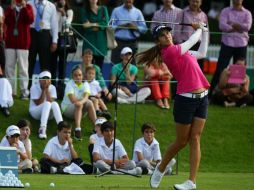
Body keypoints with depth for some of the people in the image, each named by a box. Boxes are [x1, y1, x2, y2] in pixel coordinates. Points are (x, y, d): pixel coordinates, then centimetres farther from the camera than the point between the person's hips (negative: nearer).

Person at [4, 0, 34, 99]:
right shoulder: (10, 8, 10)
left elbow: (30, 20, -15)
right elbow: (6, 21, -6)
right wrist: (11, 8, -14)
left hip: (22, 42, -3)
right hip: (10, 41, 3)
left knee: (23, 68, -3)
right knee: (9, 67, 4)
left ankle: (24, 92, -2)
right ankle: (10, 91, 10)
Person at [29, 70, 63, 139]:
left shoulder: (52, 88, -2)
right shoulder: (34, 87, -10)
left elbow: (51, 102, -17)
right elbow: (38, 104, -17)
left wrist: (47, 90, -19)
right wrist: (43, 91, -17)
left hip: (48, 113, 3)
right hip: (35, 111, -3)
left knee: (54, 104, -31)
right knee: (47, 104, -35)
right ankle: (42, 129, -51)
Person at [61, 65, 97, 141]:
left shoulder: (85, 84, -1)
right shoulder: (69, 84, -12)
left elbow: (86, 97, -22)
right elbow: (72, 100, -26)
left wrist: (81, 101, -43)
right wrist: (83, 99, -26)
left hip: (81, 110, 4)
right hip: (67, 108, -4)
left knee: (90, 103, -26)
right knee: (78, 105, -35)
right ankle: (77, 130, -49)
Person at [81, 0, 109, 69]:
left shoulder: (103, 9, 10)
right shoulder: (85, 11, 7)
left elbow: (106, 23, -2)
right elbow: (85, 25, -4)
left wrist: (93, 24, -12)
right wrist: (99, 24, -12)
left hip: (101, 40, 1)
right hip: (90, 40, -1)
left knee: (99, 63, 0)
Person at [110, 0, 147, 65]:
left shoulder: (137, 12, 10)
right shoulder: (116, 11, 7)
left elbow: (144, 28, 7)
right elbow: (111, 27, 2)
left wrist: (135, 27, -10)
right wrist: (120, 26, -13)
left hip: (132, 44, 1)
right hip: (118, 42, -1)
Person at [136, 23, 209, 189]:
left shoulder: (179, 50, 14)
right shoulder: (169, 51, -11)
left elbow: (201, 53, 27)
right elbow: (192, 41, -4)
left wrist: (205, 31, 24)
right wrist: (199, 29, 14)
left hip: (202, 98, 7)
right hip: (186, 99, -7)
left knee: (195, 139, 0)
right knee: (181, 141, 3)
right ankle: (160, 169, 27)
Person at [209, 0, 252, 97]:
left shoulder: (247, 13, 7)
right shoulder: (225, 11, 4)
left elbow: (247, 26, -10)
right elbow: (222, 26, -11)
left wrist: (232, 24, -11)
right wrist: (238, 28, -12)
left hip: (241, 45, 2)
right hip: (227, 44, -2)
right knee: (219, 70, -4)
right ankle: (211, 92, -1)